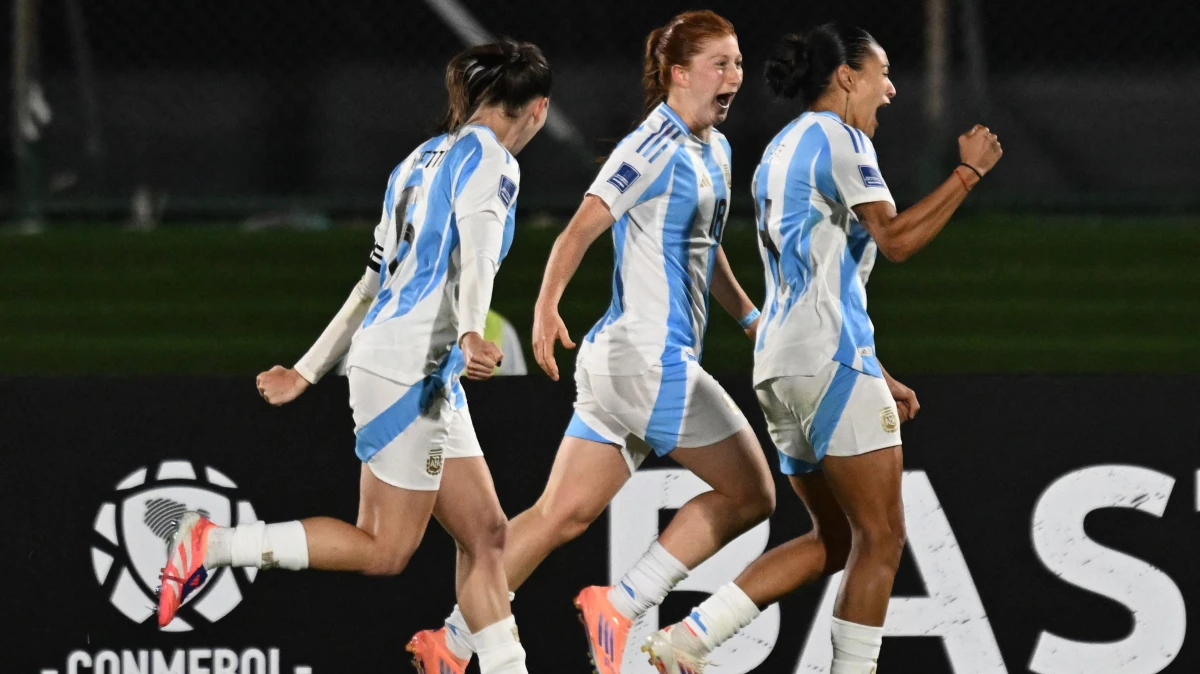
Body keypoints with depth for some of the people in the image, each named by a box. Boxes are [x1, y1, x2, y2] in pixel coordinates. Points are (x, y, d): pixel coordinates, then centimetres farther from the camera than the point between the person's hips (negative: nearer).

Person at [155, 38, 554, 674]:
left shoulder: (420, 161, 19)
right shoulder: (489, 158, -7)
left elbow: (375, 279, 24)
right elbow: (476, 247, -26)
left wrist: (310, 370, 27)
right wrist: (471, 333, -42)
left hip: (433, 381, 10)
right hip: (407, 366, -10)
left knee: (484, 533, 7)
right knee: (384, 551, -6)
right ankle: (211, 544, -6)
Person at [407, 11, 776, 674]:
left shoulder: (713, 150, 17)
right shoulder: (656, 146, -12)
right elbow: (583, 227, -23)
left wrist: (750, 315, 33)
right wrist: (546, 306, -35)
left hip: (619, 363, 9)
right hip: (651, 359, -9)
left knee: (562, 513, 6)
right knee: (750, 495, -4)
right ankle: (620, 605, -3)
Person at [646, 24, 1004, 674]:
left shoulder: (780, 151, 23)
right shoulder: (838, 139, -6)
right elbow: (896, 237, -16)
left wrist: (875, 375, 27)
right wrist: (968, 171, -6)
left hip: (780, 364, 9)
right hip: (831, 359, -9)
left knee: (835, 540, 12)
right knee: (882, 538, -4)